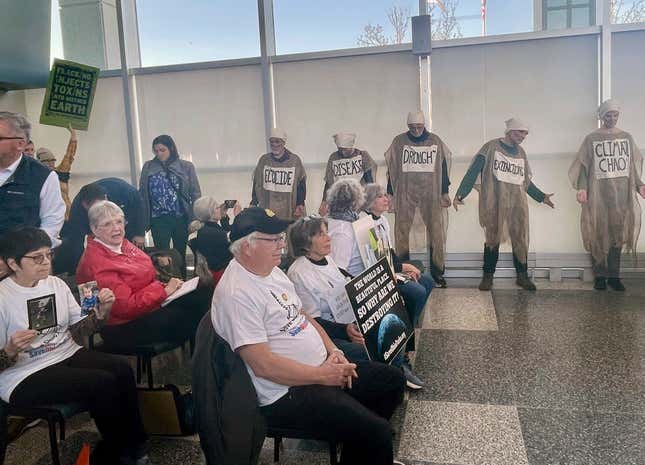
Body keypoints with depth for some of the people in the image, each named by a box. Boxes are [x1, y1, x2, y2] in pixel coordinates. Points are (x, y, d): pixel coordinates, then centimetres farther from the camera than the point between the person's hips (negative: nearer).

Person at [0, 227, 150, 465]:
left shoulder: (56, 284, 5)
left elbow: (76, 330, 7)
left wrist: (100, 313, -11)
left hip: (68, 355, 6)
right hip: (24, 377, -5)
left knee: (121, 369, -22)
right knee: (104, 383, -26)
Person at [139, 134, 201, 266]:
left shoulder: (186, 167, 2)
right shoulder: (148, 167, 4)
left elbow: (195, 194, 1)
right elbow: (142, 195, 5)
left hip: (181, 218, 0)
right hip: (159, 220, 0)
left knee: (180, 255, 12)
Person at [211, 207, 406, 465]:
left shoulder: (273, 271, 9)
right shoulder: (237, 294, -22)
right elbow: (263, 365, -25)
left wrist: (332, 351, 2)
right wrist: (322, 375, -18)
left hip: (323, 368, 10)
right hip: (288, 393, -10)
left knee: (392, 380, 14)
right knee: (377, 432, -21)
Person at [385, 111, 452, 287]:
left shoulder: (435, 140, 5)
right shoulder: (399, 141, 2)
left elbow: (443, 166, 10)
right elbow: (391, 168, 6)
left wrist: (445, 192, 7)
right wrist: (390, 194, 4)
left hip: (431, 192, 0)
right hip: (405, 192, 0)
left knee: (436, 231, -2)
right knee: (402, 230, 1)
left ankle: (437, 272, 7)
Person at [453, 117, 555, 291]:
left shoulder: (521, 153, 16)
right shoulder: (491, 147, 0)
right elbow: (473, 172, -6)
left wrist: (541, 197, 22)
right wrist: (460, 194, -13)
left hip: (517, 203, 4)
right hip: (494, 203, -4)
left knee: (521, 239, 2)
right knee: (492, 239, 1)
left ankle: (522, 276, 13)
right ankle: (488, 276, 12)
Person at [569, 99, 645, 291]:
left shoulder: (627, 137, 12)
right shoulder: (591, 138, 3)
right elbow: (584, 165, -1)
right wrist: (582, 188, -13)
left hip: (622, 192, 3)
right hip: (599, 192, -2)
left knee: (617, 232, 2)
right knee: (599, 233, -1)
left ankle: (613, 275, 8)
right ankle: (600, 275, 7)